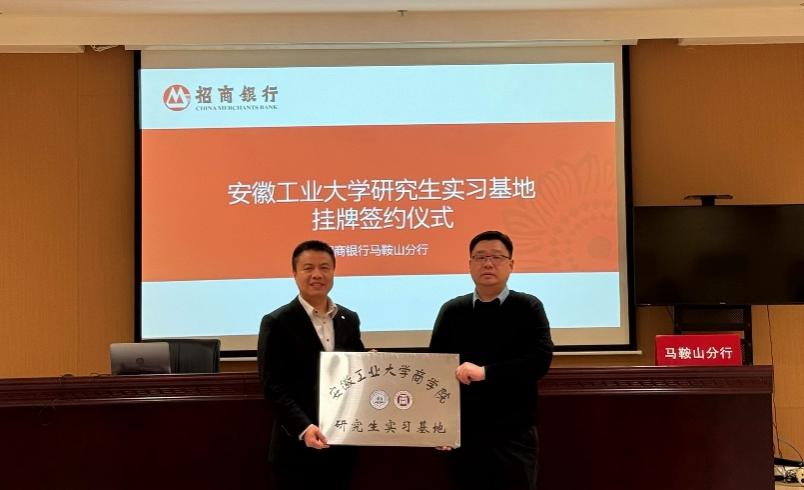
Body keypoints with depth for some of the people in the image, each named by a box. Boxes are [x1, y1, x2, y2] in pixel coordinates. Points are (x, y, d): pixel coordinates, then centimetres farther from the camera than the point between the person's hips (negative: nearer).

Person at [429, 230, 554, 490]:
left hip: (514, 435, -2)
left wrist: (485, 372, -21)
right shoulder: (452, 310, 7)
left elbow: (541, 360, -12)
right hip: (463, 433, 2)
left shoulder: (528, 307, 0)